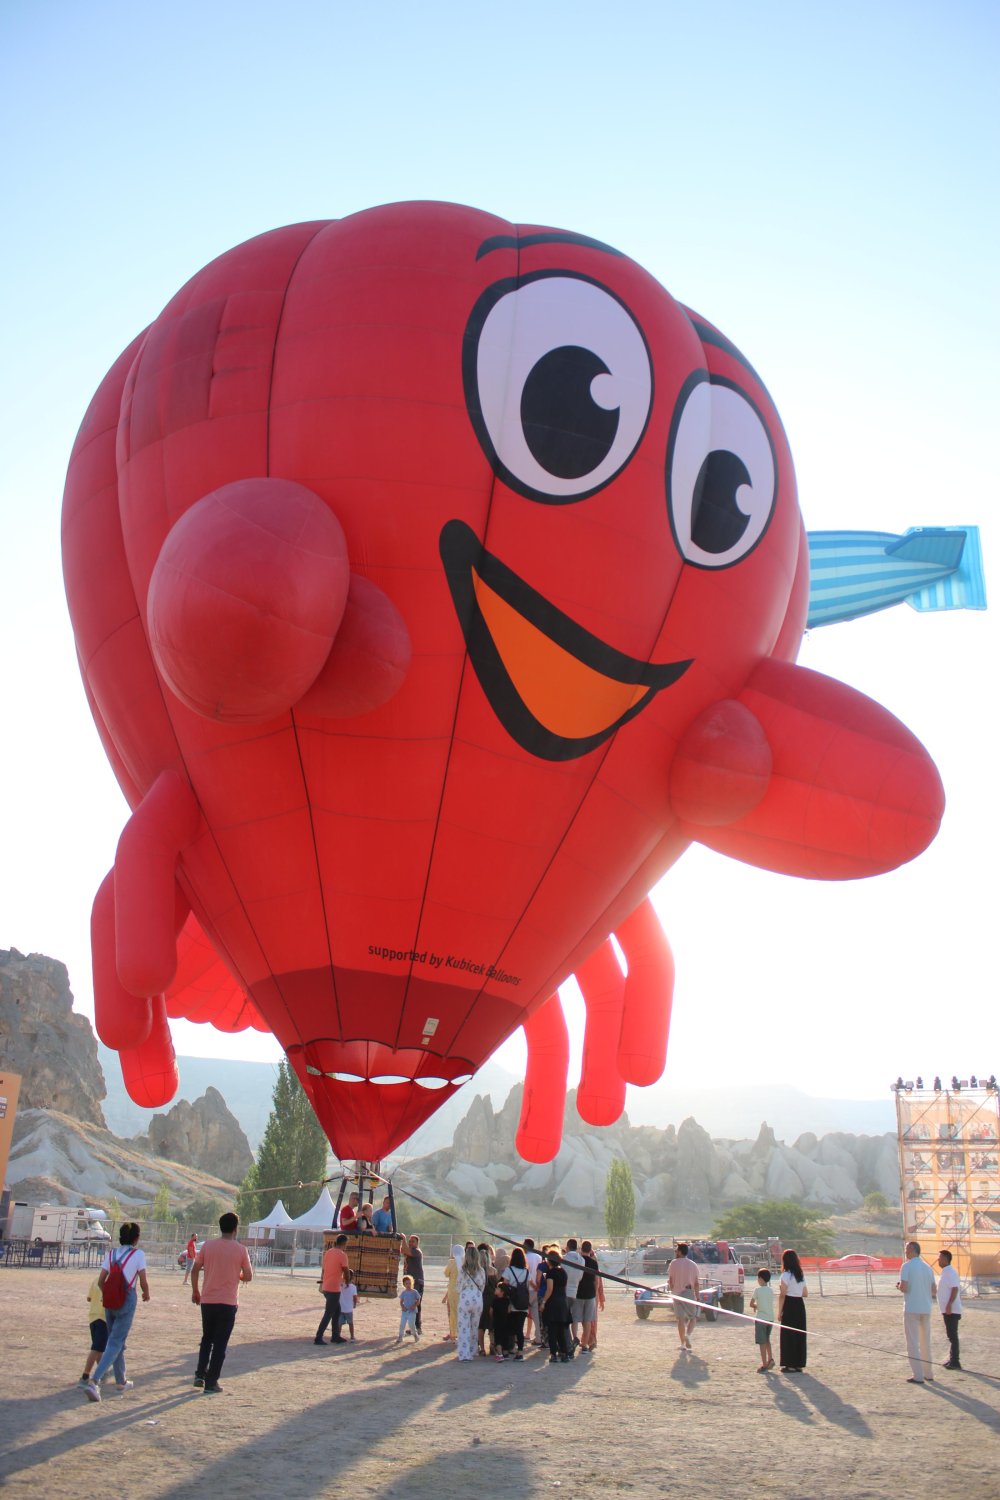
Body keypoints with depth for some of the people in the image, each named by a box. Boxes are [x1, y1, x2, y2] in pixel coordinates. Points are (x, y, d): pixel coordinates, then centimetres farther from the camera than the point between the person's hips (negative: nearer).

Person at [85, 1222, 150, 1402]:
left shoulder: (111, 1254, 6)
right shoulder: (138, 1254, -7)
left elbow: (100, 1282, 6)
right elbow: (143, 1282, -5)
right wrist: (146, 1294, 16)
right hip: (127, 1300, -5)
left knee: (116, 1340, 20)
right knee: (116, 1343, -2)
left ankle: (121, 1381, 31)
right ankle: (94, 1381, -19)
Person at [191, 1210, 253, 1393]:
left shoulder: (208, 1245, -2)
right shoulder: (240, 1249, -7)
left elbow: (195, 1270, 0)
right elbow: (248, 1276, -3)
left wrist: (195, 1291, 14)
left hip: (207, 1301, 3)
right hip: (228, 1303, -3)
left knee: (207, 1338, 22)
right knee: (220, 1343, 6)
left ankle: (200, 1375, 16)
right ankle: (211, 1383, 6)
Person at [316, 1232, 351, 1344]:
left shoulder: (328, 1252, 10)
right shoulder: (342, 1255, -12)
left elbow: (323, 1269, 15)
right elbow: (346, 1271, -6)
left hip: (326, 1287, 8)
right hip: (334, 1289, -8)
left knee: (337, 1311, 18)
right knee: (328, 1314, -2)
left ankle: (336, 1336, 20)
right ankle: (318, 1338, -2)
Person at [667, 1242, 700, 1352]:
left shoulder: (673, 1263, -1)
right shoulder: (693, 1265, 3)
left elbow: (670, 1281, -1)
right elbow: (696, 1283, 2)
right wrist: (697, 1297, 7)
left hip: (677, 1293, 0)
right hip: (689, 1293, 0)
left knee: (680, 1319, 5)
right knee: (692, 1317, 11)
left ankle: (682, 1343, 4)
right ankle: (688, 1335, -14)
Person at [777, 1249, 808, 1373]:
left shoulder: (786, 1275, -12)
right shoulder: (801, 1275, 10)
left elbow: (782, 1295, -13)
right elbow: (806, 1293, 15)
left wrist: (779, 1312, -9)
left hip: (789, 1307, -7)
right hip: (800, 1305, 7)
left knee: (788, 1335, 2)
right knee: (799, 1335, 12)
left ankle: (791, 1365, 4)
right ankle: (799, 1364, 18)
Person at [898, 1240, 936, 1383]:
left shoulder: (907, 1266, -10)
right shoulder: (928, 1267, 8)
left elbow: (904, 1287, -18)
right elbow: (933, 1290, 11)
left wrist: (898, 1286, 3)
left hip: (911, 1309, -6)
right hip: (926, 1308, 6)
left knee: (913, 1343, -1)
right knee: (925, 1343, 17)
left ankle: (918, 1376, -4)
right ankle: (928, 1373, 22)